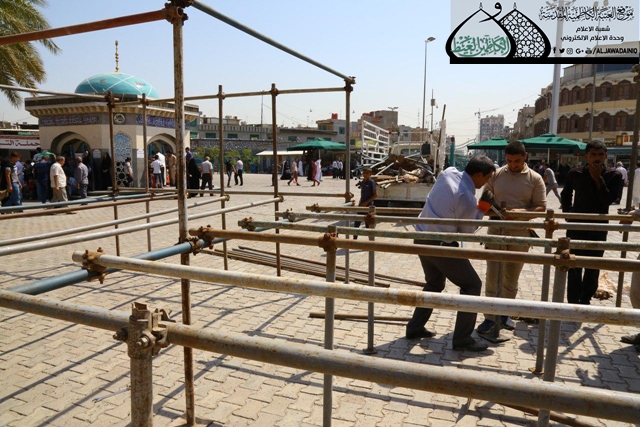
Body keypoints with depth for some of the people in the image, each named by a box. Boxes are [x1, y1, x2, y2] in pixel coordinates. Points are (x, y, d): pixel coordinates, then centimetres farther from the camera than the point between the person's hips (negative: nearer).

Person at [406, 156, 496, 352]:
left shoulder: (448, 173, -2)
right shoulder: (468, 199, -22)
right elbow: (467, 231, -7)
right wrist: (481, 211, 6)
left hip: (421, 239, 8)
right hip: (440, 245, -8)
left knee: (434, 284, 24)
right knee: (472, 285, 5)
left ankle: (415, 327, 29)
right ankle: (462, 339, 8)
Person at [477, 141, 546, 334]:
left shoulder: (535, 179, -1)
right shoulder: (496, 175, 2)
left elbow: (541, 207, -2)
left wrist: (523, 212, -22)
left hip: (519, 234, 0)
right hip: (496, 231, 0)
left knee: (511, 277, 13)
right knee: (492, 276, -2)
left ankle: (505, 313, 30)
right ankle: (489, 317, 8)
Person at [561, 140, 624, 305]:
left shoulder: (614, 176, -5)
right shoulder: (575, 174, -4)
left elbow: (608, 200, -17)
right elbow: (565, 194, 12)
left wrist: (598, 178, -19)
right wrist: (568, 213, 1)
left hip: (598, 228, 1)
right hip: (576, 226, -1)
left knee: (593, 268, 11)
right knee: (574, 267, 2)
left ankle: (585, 300, 26)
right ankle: (573, 302, 9)